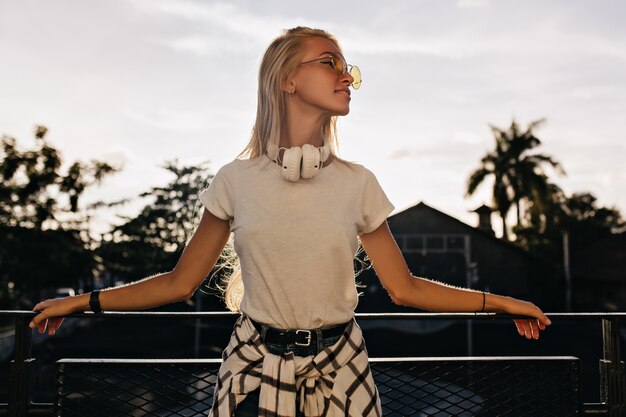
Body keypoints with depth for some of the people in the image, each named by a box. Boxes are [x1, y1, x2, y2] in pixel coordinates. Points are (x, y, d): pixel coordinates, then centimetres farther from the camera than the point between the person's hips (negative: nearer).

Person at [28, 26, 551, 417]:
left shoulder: (358, 184, -1)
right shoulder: (237, 180, -4)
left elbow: (404, 287, 3)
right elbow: (180, 283, 2)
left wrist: (498, 301, 2)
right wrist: (85, 301, -1)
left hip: (338, 367, 1)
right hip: (256, 365, -1)